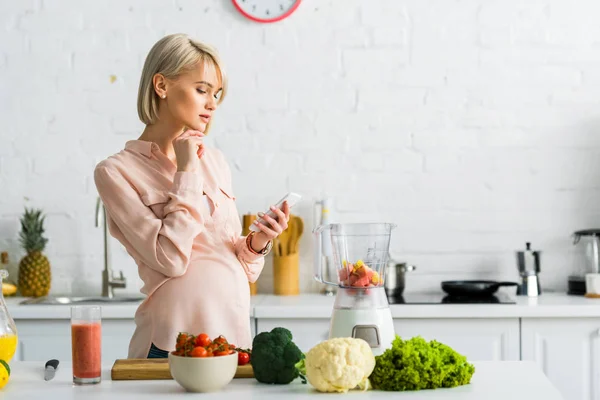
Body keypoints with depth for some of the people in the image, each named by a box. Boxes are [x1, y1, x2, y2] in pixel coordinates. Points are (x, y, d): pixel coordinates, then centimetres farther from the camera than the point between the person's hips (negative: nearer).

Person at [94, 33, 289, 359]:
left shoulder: (214, 162, 13)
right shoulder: (117, 172, -5)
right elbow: (170, 259, -17)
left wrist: (257, 243, -4)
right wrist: (186, 173, -12)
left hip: (236, 334, 6)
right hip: (172, 344, -6)